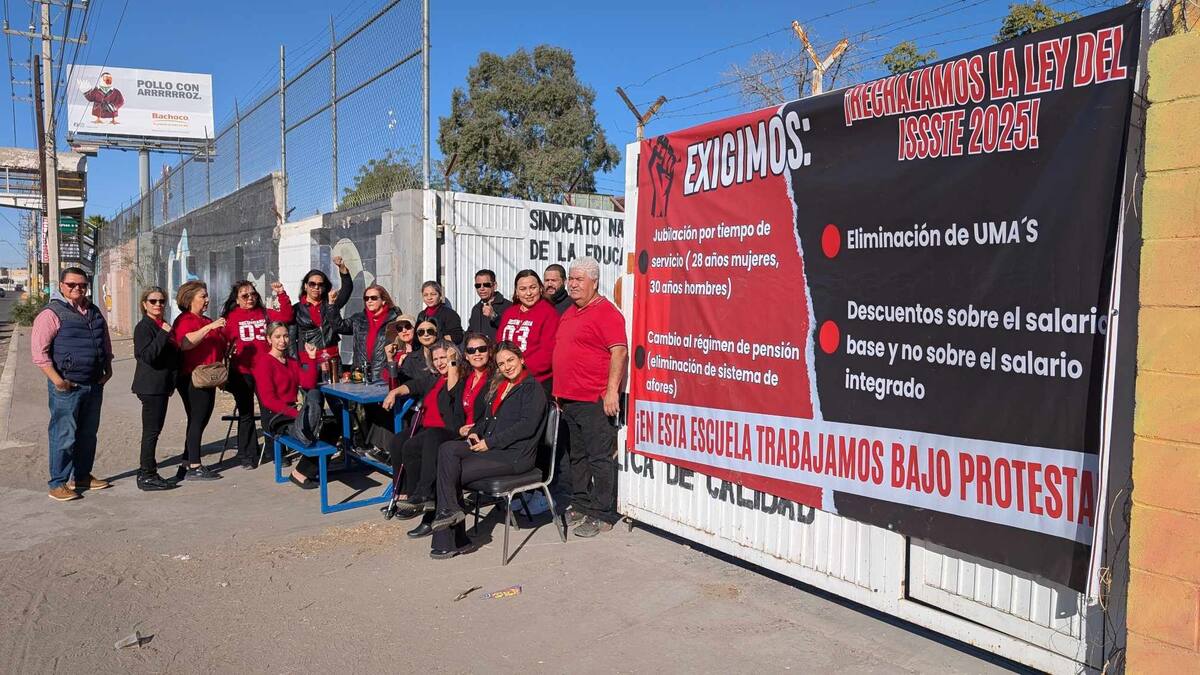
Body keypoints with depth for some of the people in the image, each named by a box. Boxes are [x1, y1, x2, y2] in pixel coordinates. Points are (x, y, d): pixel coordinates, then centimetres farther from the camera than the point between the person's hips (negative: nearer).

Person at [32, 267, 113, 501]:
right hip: (67, 386, -7)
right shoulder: (52, 314, -8)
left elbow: (105, 343, 23)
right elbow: (39, 351, -14)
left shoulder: (94, 312, 13)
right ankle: (58, 483, 5)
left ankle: (82, 476, 27)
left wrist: (108, 369, 10)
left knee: (88, 434, 14)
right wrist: (57, 380, -19)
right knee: (64, 436, -4)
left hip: (94, 385, 7)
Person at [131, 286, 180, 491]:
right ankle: (147, 476, -1)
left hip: (162, 385, 9)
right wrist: (164, 334, -28)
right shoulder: (144, 327, -11)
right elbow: (147, 355, -24)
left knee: (154, 429, 13)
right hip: (151, 386, -9)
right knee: (151, 430, -6)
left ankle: (147, 471, 20)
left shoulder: (163, 326, 16)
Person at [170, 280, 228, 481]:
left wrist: (227, 347, 13)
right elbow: (185, 343, -27)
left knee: (200, 420, 10)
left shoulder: (206, 321, 21)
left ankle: (187, 463, 17)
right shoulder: (184, 320, -7)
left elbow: (216, 347, 34)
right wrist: (209, 327, -31)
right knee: (197, 420, -7)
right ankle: (194, 467, -3)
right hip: (192, 378, -9)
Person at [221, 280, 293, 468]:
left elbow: (286, 316, -1)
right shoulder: (231, 317, 1)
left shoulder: (265, 313, 10)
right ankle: (247, 455, 18)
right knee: (246, 414, 8)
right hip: (242, 372, -2)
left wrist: (281, 295, -9)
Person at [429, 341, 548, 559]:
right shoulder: (498, 387, 23)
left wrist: (490, 442, -15)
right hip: (491, 449, 8)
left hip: (515, 455, -8)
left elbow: (527, 426, -15)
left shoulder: (533, 388, -4)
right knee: (447, 449, -19)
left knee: (453, 473, -20)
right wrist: (475, 433, 4)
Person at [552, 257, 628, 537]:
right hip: (569, 399, 9)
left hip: (594, 400, -9)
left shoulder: (606, 312, -10)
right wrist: (559, 391, 23)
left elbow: (619, 351, -18)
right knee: (577, 456, 17)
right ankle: (580, 505, 28)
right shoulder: (569, 313, 18)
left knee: (600, 458, -3)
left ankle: (602, 515, 4)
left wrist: (612, 390, -23)